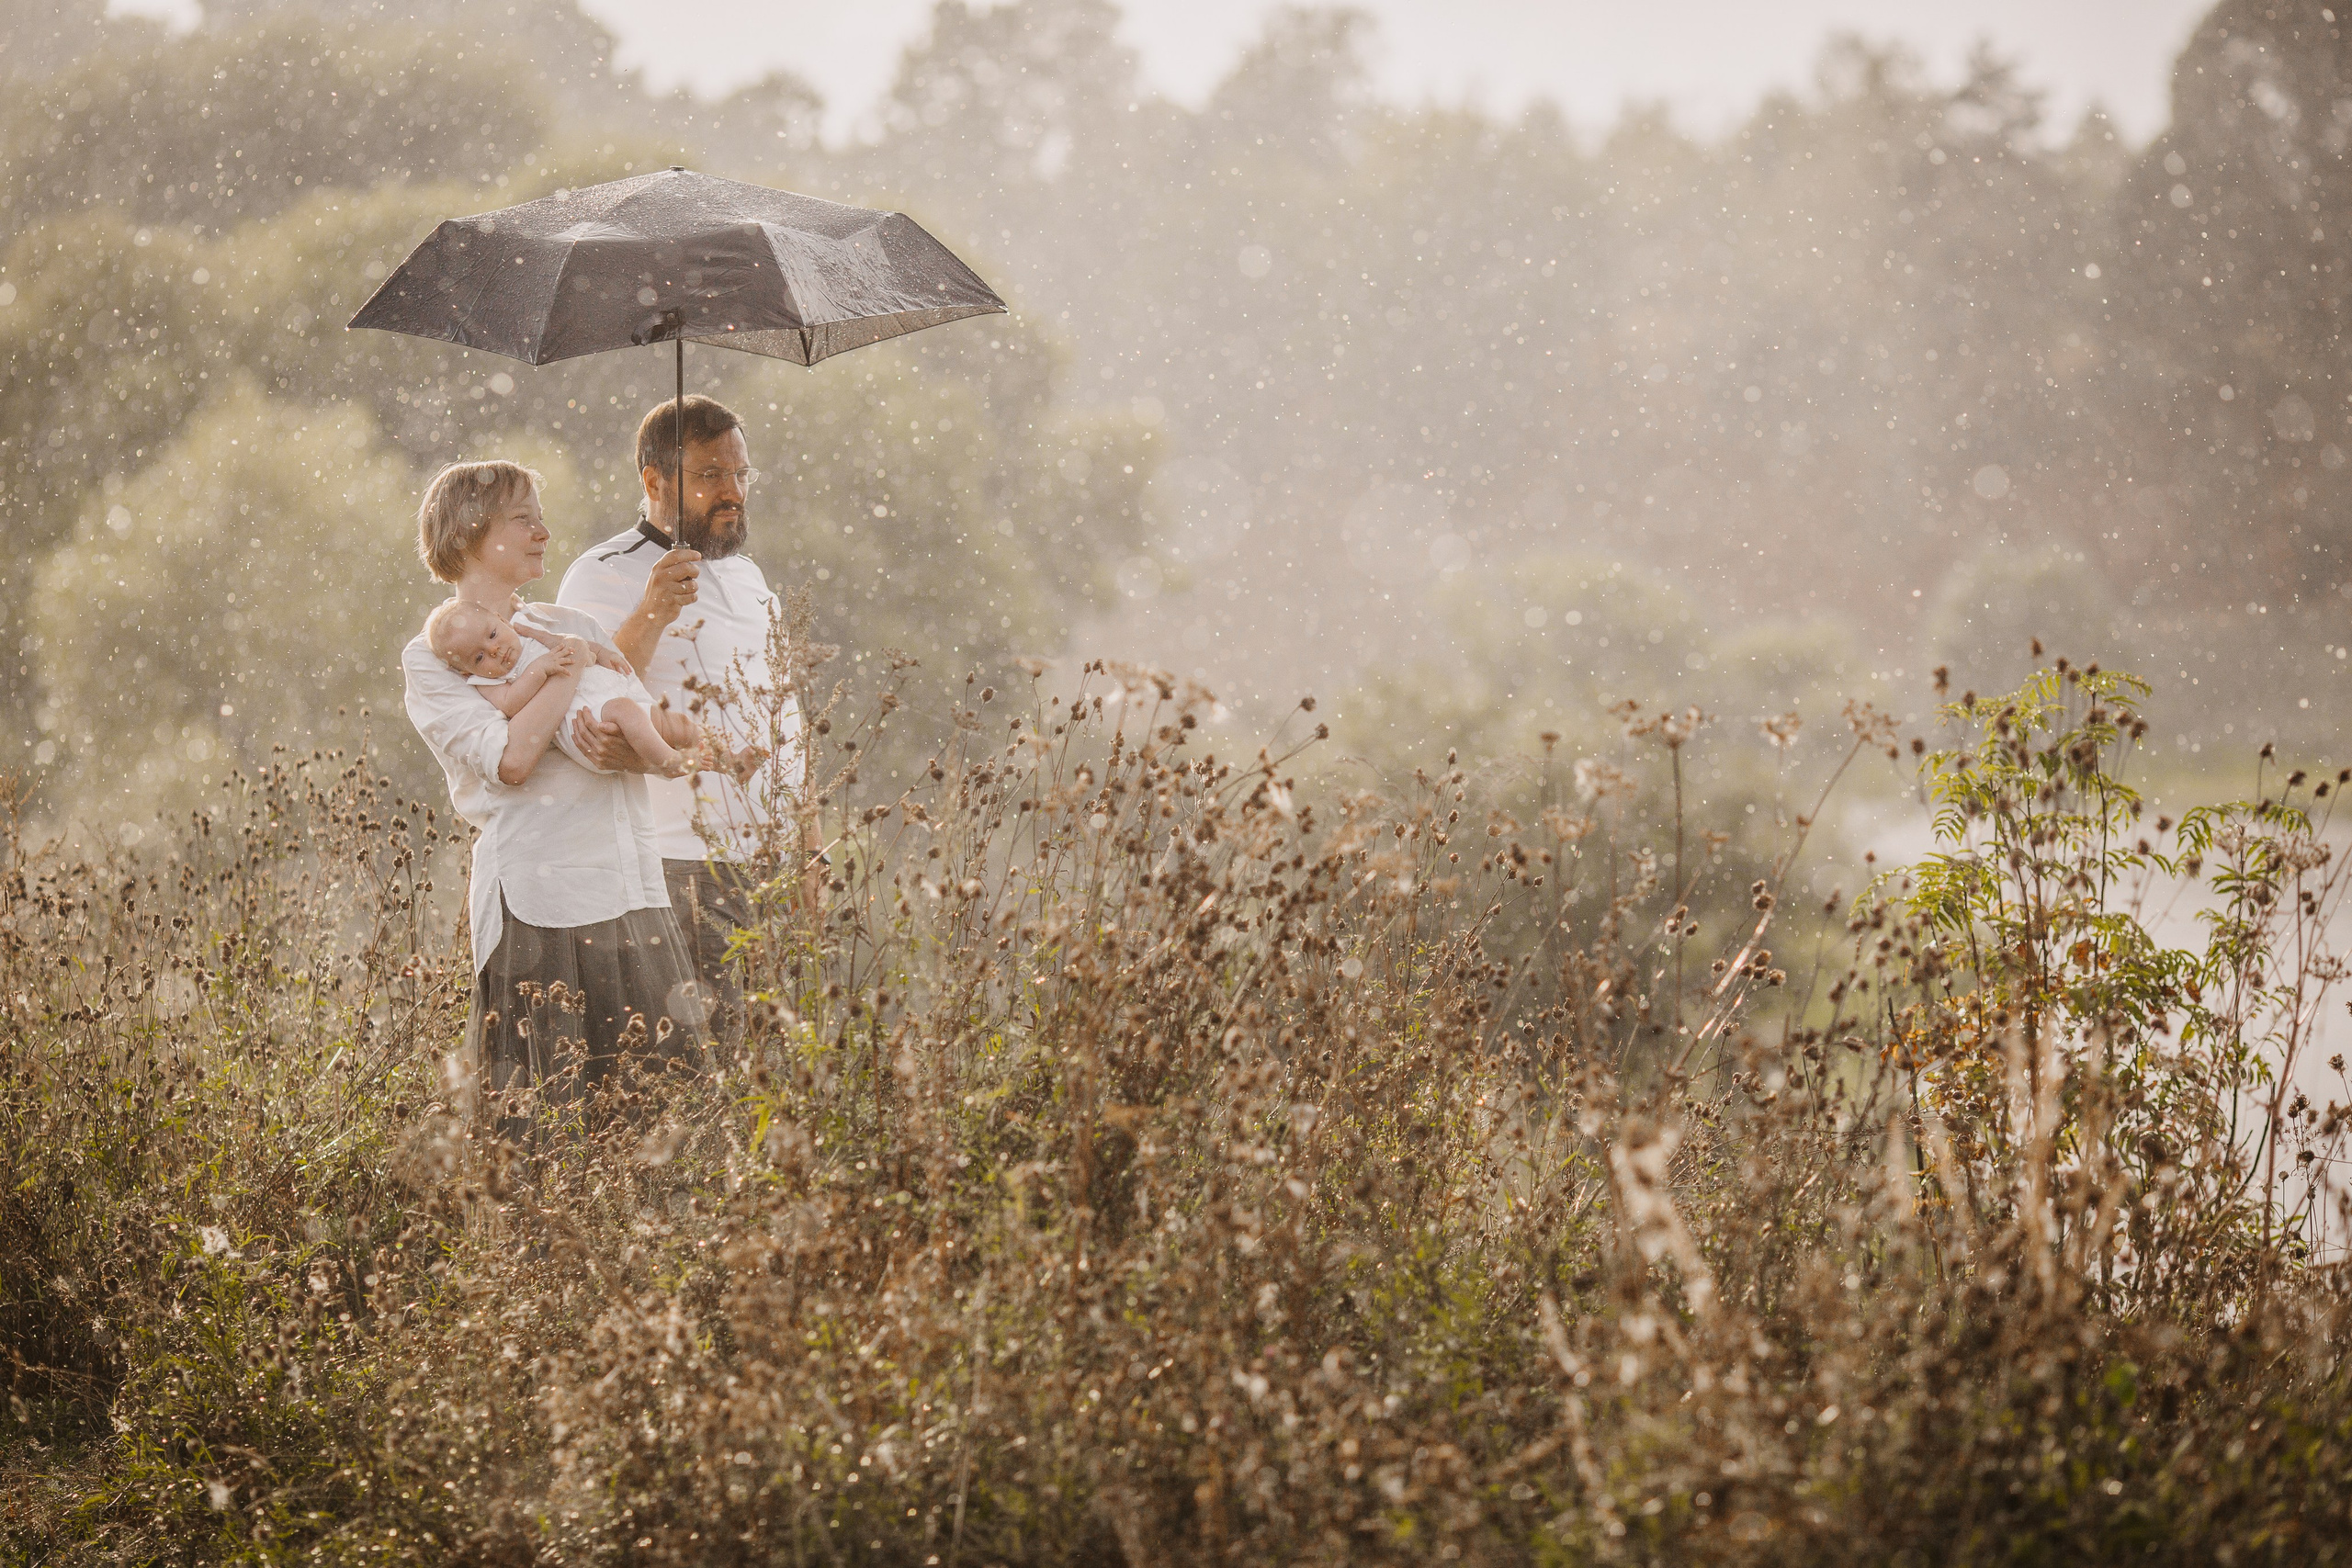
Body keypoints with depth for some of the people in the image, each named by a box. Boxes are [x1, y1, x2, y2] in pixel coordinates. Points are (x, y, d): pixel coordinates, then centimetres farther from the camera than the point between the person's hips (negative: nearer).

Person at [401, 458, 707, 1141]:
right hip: (540, 905, -6)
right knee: (544, 1109, -7)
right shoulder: (431, 656, 1)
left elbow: (674, 730, 13)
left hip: (636, 895, 6)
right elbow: (510, 759, -15)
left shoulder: (569, 626, 19)